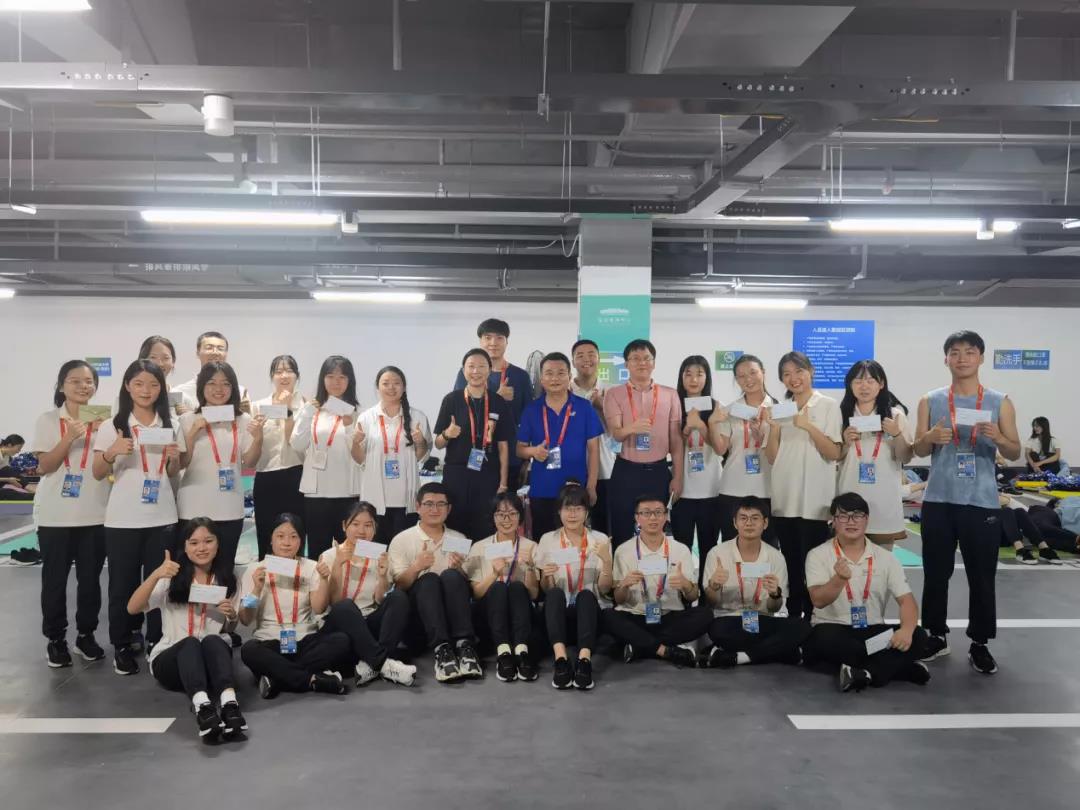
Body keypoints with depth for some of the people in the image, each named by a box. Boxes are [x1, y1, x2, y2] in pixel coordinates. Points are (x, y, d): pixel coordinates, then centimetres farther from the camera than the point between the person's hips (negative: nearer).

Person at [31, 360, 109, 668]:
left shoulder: (104, 420, 4)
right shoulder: (48, 420, 1)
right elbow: (44, 467, -5)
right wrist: (69, 438, -18)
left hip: (94, 514, 1)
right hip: (55, 515, -1)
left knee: (90, 578, 7)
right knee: (55, 578, 5)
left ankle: (86, 634, 21)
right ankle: (55, 638, 18)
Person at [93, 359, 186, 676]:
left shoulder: (170, 426, 6)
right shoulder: (112, 426, -1)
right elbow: (98, 474, 0)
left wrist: (174, 459, -9)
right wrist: (112, 453, -19)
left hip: (162, 518, 2)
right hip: (122, 519, -2)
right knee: (123, 584, 5)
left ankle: (156, 643, 19)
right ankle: (123, 646, 18)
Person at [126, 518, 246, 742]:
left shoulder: (226, 579, 8)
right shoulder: (172, 578, 3)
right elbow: (132, 609, -11)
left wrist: (231, 614, -6)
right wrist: (156, 575, -24)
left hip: (215, 653, 1)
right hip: (170, 659, -1)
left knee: (212, 640, -34)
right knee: (190, 643, -35)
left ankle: (230, 705, -55)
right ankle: (202, 708, -59)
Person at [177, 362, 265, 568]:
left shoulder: (243, 420, 3)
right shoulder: (188, 420, -1)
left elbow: (249, 461, 2)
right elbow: (181, 463, -2)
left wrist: (258, 437, -16)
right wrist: (193, 432, -14)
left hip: (230, 510, 2)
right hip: (193, 509, -1)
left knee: (225, 566, 13)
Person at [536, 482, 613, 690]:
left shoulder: (600, 539, 4)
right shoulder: (548, 540, 6)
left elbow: (605, 590, 0)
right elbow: (545, 591, 7)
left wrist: (607, 560, -16)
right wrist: (546, 577, -16)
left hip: (588, 611, 0)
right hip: (558, 613, 0)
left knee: (586, 594, -33)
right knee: (556, 593, -33)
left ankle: (584, 660, -51)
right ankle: (561, 659, -49)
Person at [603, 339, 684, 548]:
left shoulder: (670, 395, 6)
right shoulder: (614, 394, 1)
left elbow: (676, 439, 7)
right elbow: (615, 433, -11)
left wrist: (677, 477, 2)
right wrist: (631, 428, -34)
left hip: (659, 472, 2)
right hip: (626, 472, -1)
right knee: (622, 534, 2)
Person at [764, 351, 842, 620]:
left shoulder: (829, 406, 0)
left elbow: (834, 454, -8)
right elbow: (772, 458, 7)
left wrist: (809, 426, -19)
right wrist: (774, 428, -9)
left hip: (815, 500, -4)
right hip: (784, 499, 4)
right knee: (791, 564, 9)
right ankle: (792, 616, 17)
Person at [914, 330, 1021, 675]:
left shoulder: (1000, 402, 3)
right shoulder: (930, 401, 5)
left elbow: (1015, 454, 4)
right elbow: (918, 450, 5)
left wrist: (998, 438, -17)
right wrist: (931, 437, -17)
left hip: (982, 502, -1)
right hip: (938, 500, 1)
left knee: (982, 577, 3)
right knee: (936, 573, 7)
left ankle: (979, 643, 15)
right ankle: (937, 636, 19)